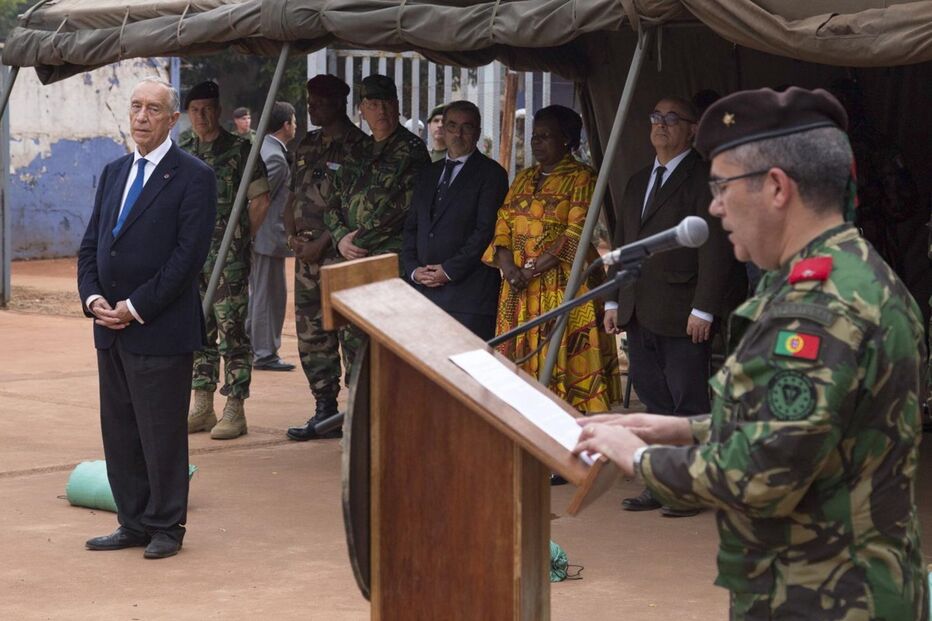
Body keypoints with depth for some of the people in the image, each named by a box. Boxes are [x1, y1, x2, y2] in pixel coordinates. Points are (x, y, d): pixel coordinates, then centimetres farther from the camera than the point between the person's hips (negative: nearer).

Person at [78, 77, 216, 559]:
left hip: (160, 330, -7)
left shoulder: (193, 177, -7)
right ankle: (134, 524, 21)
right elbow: (91, 244, 16)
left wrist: (136, 307, -15)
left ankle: (166, 528, 12)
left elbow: (189, 253, -14)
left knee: (162, 434, 0)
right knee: (118, 434, 11)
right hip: (110, 327, 7)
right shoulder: (113, 173, 15)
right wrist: (93, 298, -2)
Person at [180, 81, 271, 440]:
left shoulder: (240, 150, -3)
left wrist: (239, 239, 5)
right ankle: (202, 407, 15)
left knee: (232, 332, -5)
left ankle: (234, 410, -2)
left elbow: (260, 201, 0)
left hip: (228, 259, -5)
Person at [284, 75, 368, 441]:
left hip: (339, 251, -8)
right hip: (306, 252, 8)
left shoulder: (358, 146, -7)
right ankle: (324, 409, 14)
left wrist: (321, 243, -15)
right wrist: (292, 235, 4)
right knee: (311, 333, 8)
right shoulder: (307, 145, 16)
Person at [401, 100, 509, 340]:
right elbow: (411, 227, 19)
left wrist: (449, 271, -13)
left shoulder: (491, 174, 0)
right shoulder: (428, 174, 21)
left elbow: (486, 230, -9)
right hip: (423, 288, 6)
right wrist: (413, 270, 2)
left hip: (468, 291, -6)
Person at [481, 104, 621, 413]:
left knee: (564, 360, -9)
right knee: (522, 359, 4)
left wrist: (533, 270, -16)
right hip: (520, 291, 7)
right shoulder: (523, 179, 18)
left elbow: (576, 234, -13)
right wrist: (509, 267, -8)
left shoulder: (582, 178, -4)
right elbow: (503, 226, 11)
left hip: (564, 285, -6)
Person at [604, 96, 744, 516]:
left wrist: (703, 309, -17)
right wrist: (614, 301, 16)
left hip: (682, 318, -8)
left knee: (689, 405, -2)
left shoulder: (703, 179, -7)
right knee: (655, 404, 11)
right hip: (639, 315, 8)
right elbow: (622, 243, 23)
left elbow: (715, 247, -13)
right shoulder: (639, 182, 19)